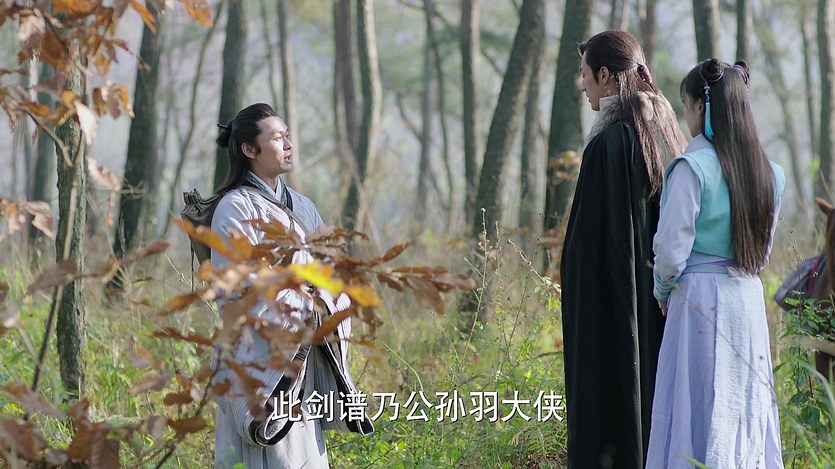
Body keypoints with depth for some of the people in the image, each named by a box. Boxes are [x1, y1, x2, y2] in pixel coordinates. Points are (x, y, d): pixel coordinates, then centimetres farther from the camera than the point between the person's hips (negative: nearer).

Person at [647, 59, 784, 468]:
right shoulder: (769, 172, 7)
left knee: (698, 410, -2)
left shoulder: (693, 168, -14)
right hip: (749, 298, 6)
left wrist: (663, 289, 4)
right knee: (746, 408, 11)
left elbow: (672, 249, -13)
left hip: (699, 299, -6)